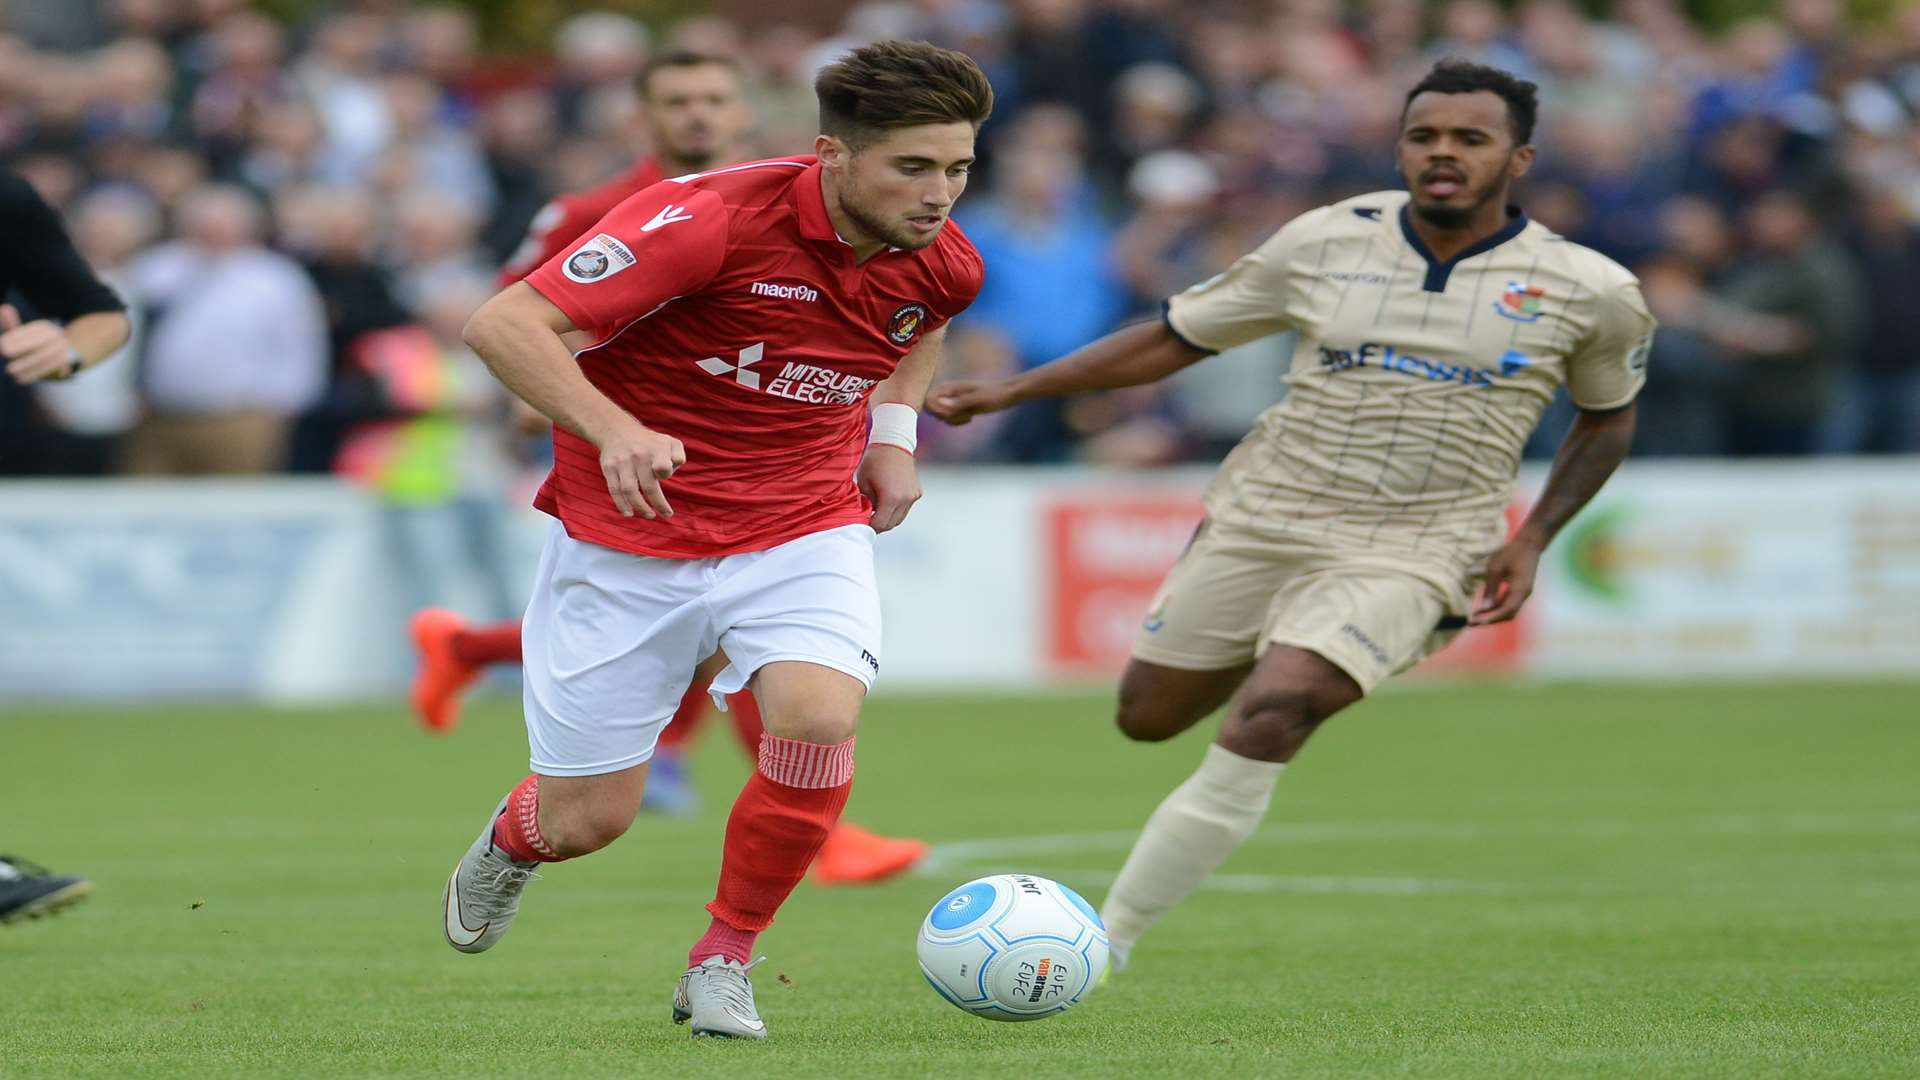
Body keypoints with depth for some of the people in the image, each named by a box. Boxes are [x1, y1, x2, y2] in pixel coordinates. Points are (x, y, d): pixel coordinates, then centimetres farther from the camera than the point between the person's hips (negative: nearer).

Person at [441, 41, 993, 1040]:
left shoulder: (939, 264, -8)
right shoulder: (713, 218, -27)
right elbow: (504, 325, -29)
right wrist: (614, 431, -42)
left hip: (804, 526, 3)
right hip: (630, 537, -3)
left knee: (818, 715, -27)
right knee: (587, 822, 3)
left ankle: (723, 962, -4)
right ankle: (513, 839, 44)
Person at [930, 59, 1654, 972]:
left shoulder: (1588, 292, -4)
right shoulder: (1323, 244, -2)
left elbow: (1608, 418, 15)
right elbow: (1177, 338, 9)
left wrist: (1533, 539, 0)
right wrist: (1011, 391, 3)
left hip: (1406, 556, -4)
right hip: (1261, 522, 4)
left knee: (1261, 725, -26)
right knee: (1149, 718, 11)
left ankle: (1104, 945, -19)